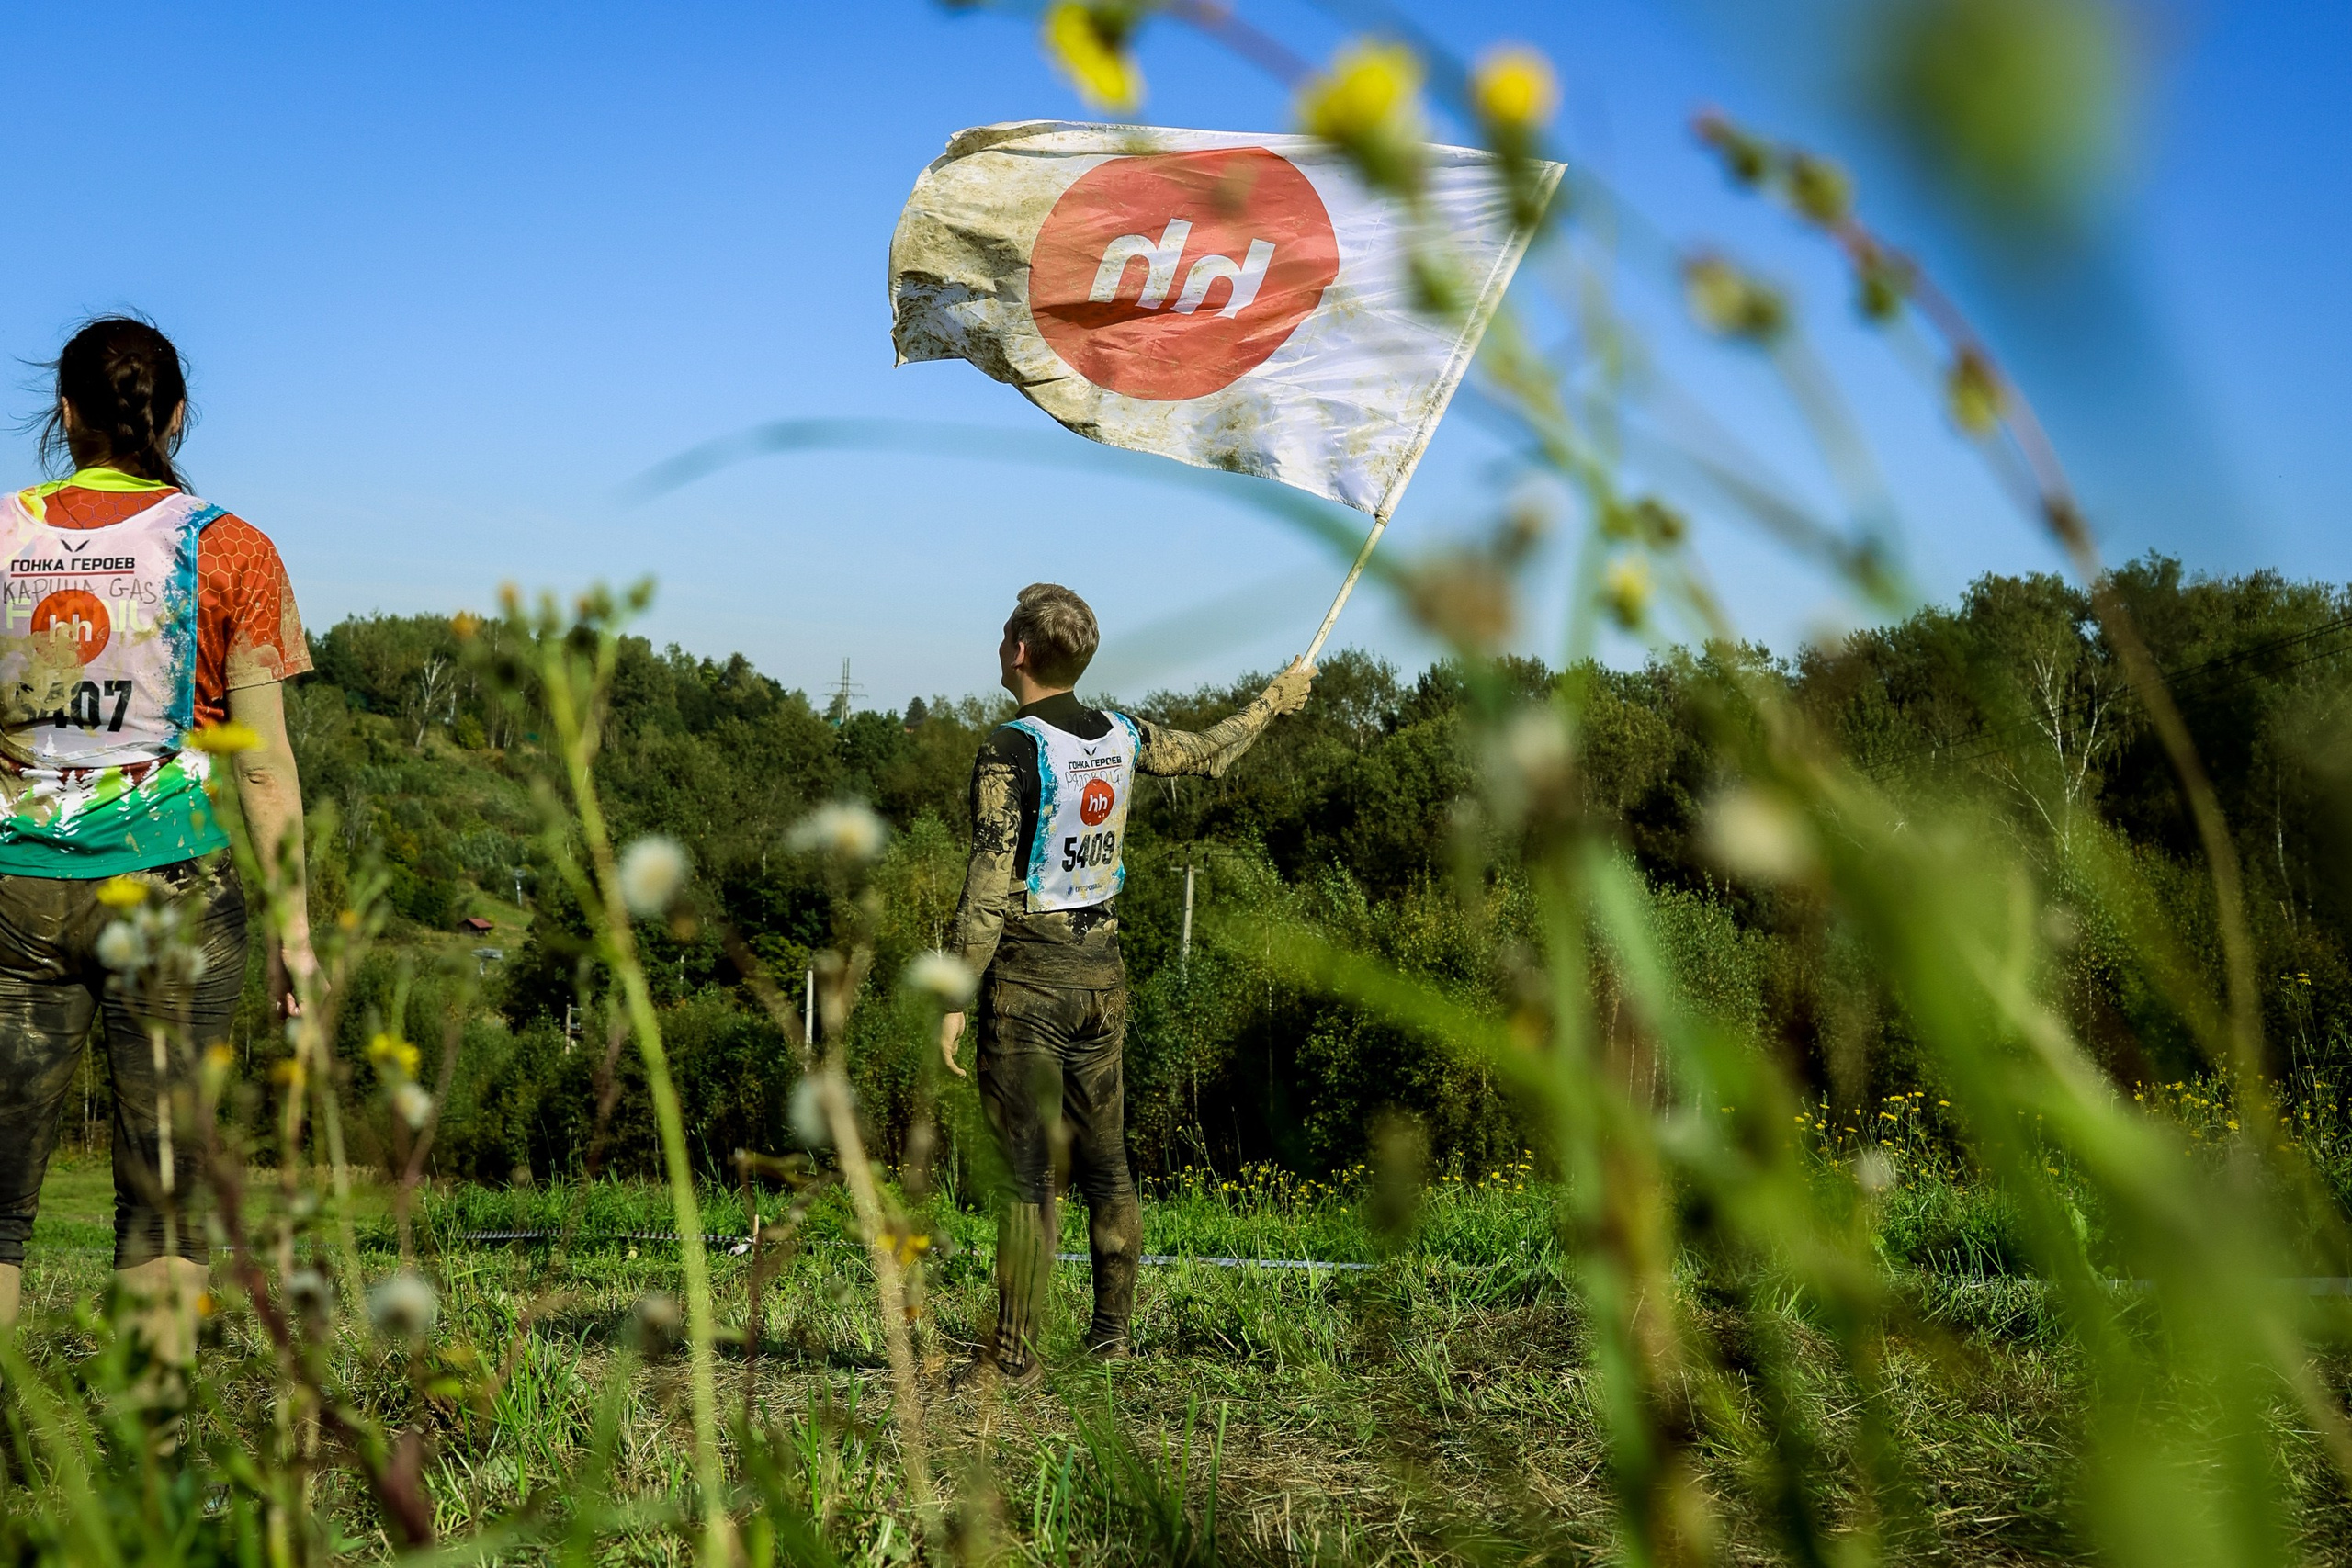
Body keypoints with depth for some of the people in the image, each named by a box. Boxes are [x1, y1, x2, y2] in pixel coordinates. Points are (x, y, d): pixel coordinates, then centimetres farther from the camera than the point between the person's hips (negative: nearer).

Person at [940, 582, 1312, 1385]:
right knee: (1105, 1161, 14)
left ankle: (1015, 1352, -1)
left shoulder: (1011, 749, -14)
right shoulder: (1122, 738, 4)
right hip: (1101, 972, 6)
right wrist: (1275, 697, 41)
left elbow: (988, 889, -18)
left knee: (1026, 1170, -4)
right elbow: (1209, 752, 24)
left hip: (1027, 974, -6)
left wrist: (953, 997, -13)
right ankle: (1113, 1332, 24)